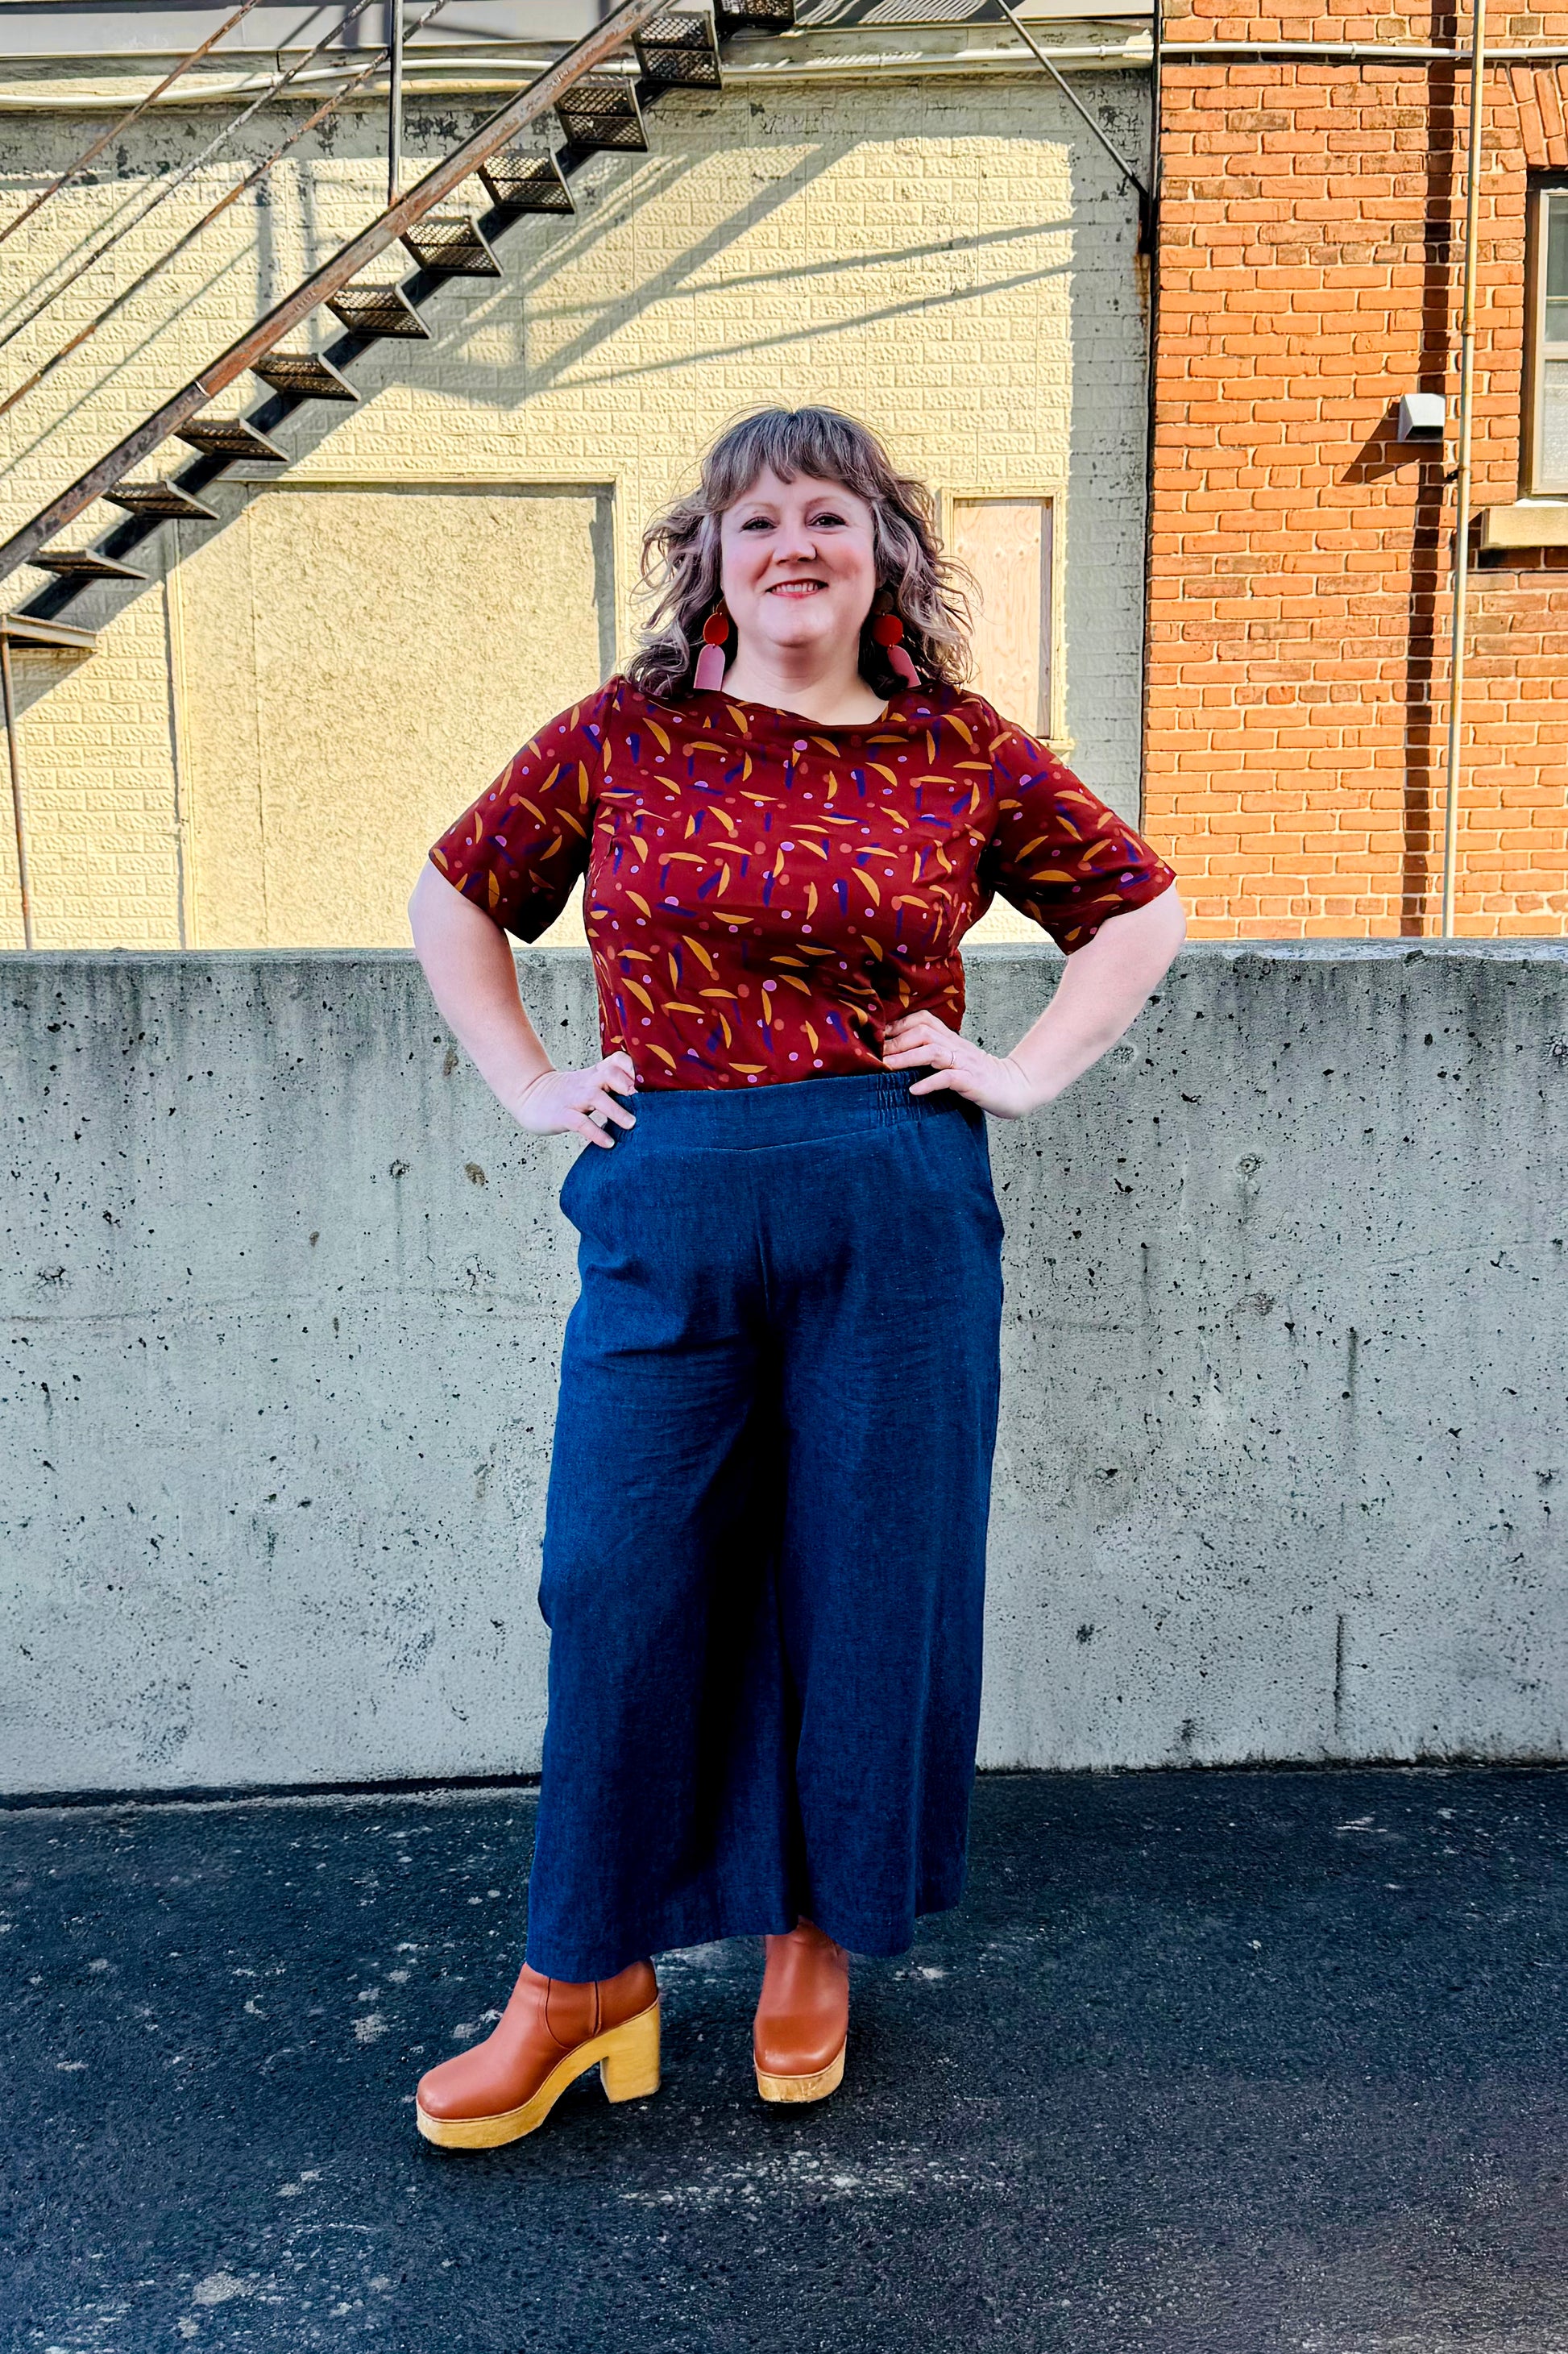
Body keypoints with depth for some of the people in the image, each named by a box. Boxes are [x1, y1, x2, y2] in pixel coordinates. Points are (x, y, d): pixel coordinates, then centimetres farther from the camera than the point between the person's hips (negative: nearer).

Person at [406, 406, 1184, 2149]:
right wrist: (526, 1087, 7)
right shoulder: (618, 740, 6)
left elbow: (1139, 909, 16)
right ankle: (584, 1972, 22)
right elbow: (454, 900, 17)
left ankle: (818, 1938, 31)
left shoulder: (967, 755, 6)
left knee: (870, 1582, 8)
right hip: (668, 1212, 0)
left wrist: (1027, 1072, 5)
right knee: (620, 1584, 2)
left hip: (900, 1217, 0)